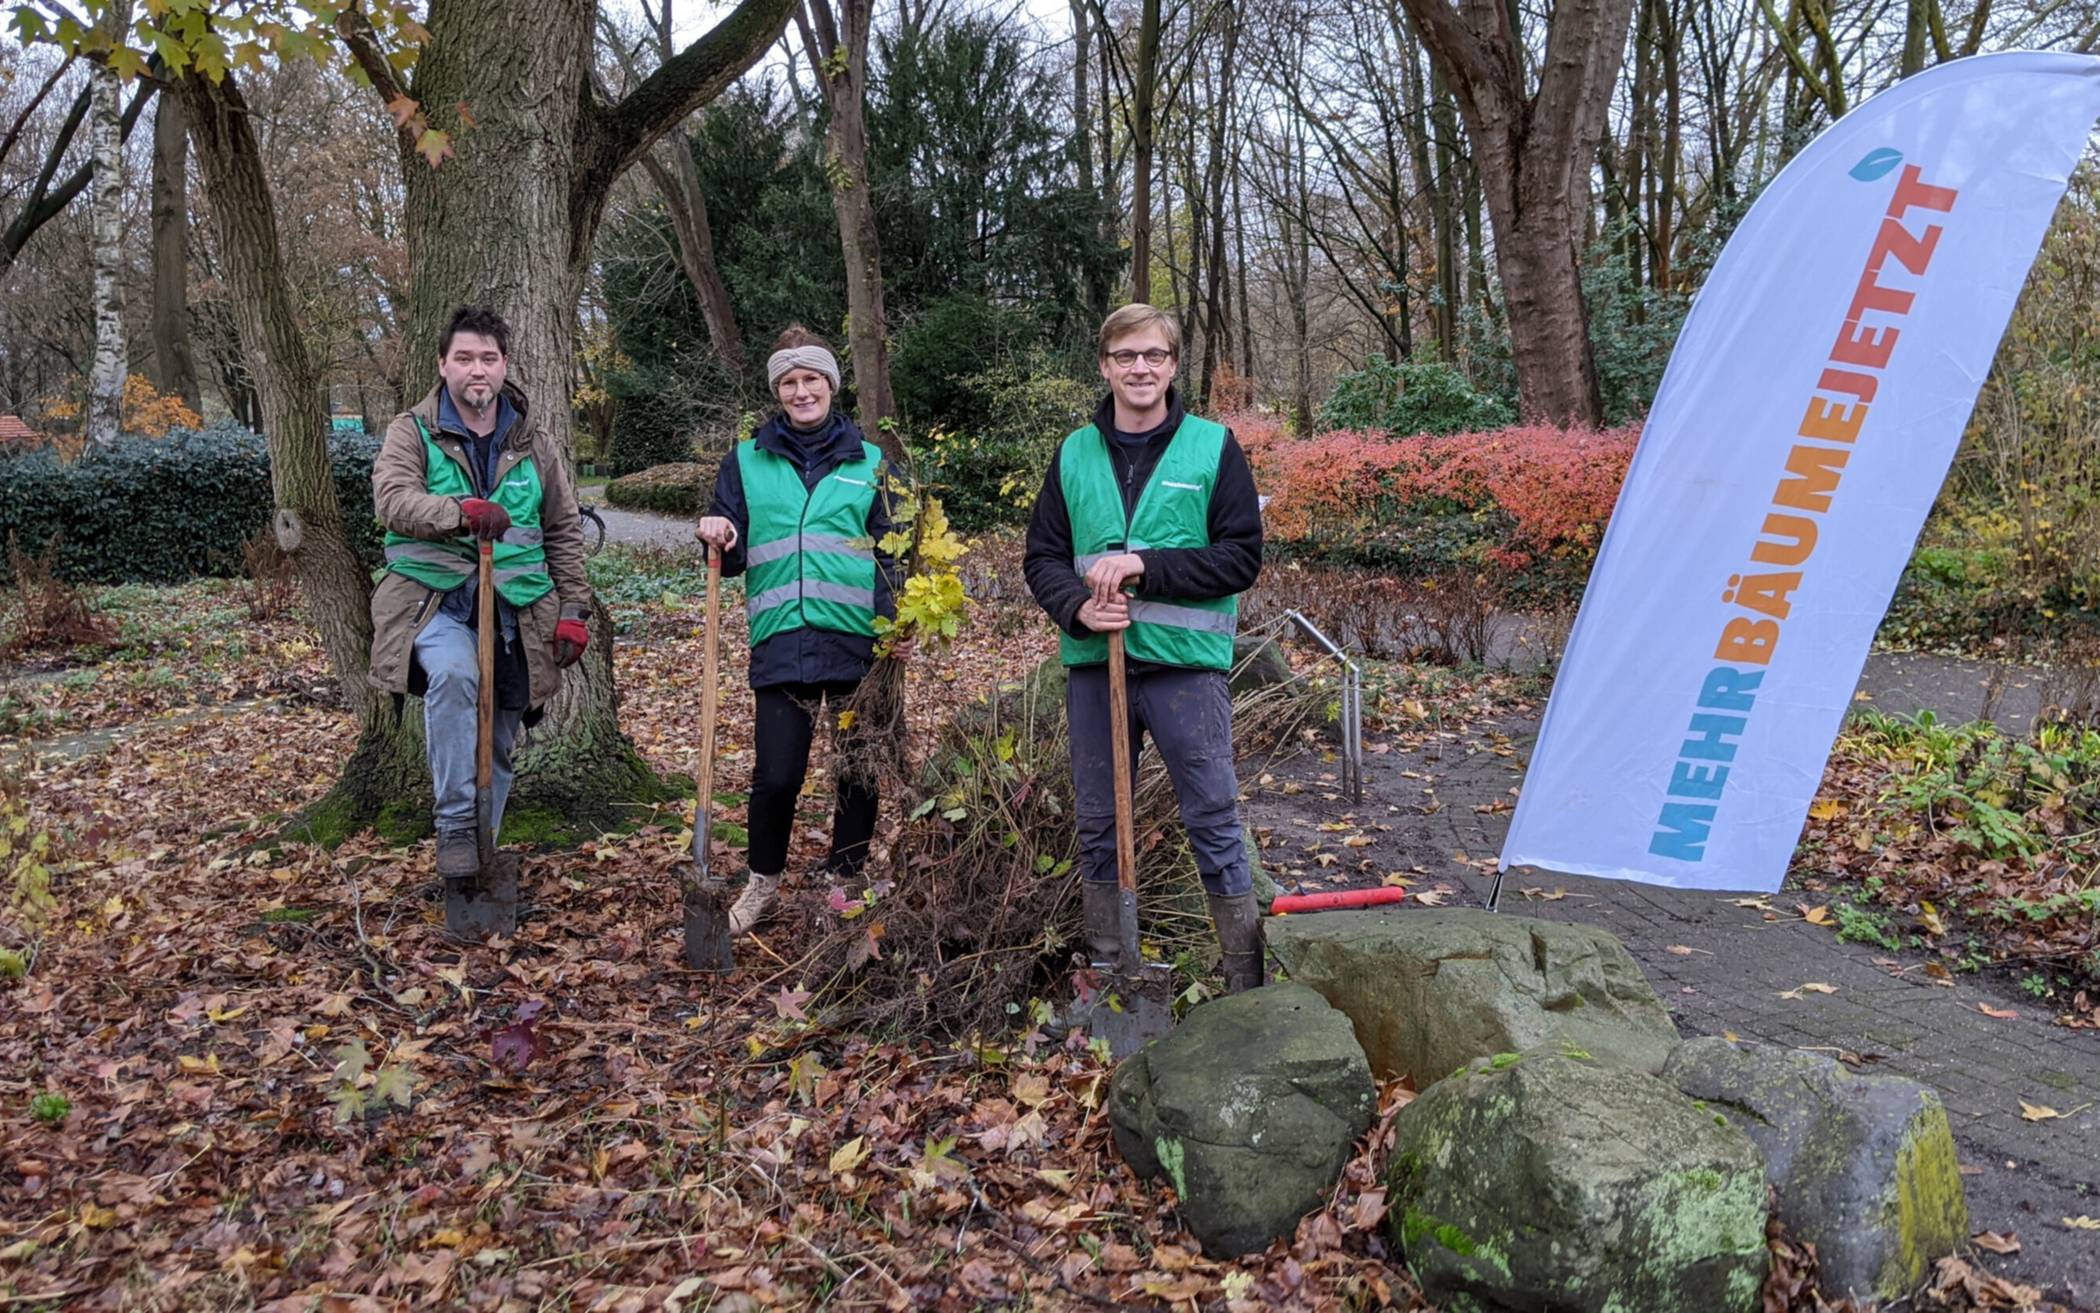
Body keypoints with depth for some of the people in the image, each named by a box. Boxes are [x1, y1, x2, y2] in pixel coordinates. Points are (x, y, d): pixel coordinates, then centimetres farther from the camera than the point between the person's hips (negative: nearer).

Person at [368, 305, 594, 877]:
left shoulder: (533, 444, 11)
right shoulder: (413, 433, 1)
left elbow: (564, 535, 14)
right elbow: (392, 501, -17)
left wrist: (574, 610, 7)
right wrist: (463, 510, -35)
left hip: (514, 610, 4)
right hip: (436, 601, -3)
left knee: (499, 743, 7)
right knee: (454, 673, -34)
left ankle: (484, 847, 26)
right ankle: (455, 827, -24)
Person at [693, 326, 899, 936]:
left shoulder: (869, 461, 10)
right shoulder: (747, 461, 11)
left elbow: (890, 553, 9)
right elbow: (733, 557, 11)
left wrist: (896, 626, -4)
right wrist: (720, 539, -12)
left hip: (858, 640, 1)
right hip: (782, 642, 0)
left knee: (859, 769, 7)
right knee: (776, 774, -4)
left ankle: (844, 880, 27)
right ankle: (763, 880, 21)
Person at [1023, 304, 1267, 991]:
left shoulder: (1213, 447, 0)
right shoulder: (1074, 454, 9)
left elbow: (1242, 557, -5)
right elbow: (1042, 557, 9)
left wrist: (1146, 565, -16)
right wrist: (1078, 607, -12)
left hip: (1187, 660, -3)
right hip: (1094, 663, 4)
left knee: (1213, 822, 1)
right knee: (1098, 825, 11)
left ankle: (1247, 981, 12)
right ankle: (1107, 973, 26)